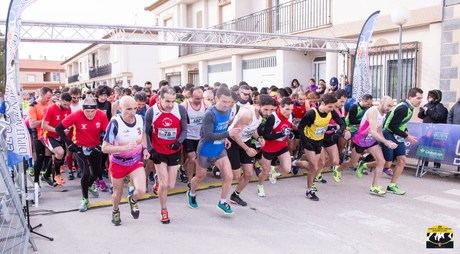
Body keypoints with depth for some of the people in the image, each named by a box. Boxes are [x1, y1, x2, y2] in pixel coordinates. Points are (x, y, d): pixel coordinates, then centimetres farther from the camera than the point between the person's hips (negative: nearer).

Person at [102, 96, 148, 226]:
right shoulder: (115, 123, -25)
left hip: (136, 162, 2)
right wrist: (124, 147, -35)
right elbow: (105, 148, -23)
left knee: (141, 191, -14)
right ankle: (115, 211, 52)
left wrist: (144, 149, -4)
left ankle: (132, 200, 24)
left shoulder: (140, 119, -12)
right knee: (118, 192, 17)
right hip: (118, 163, -2)